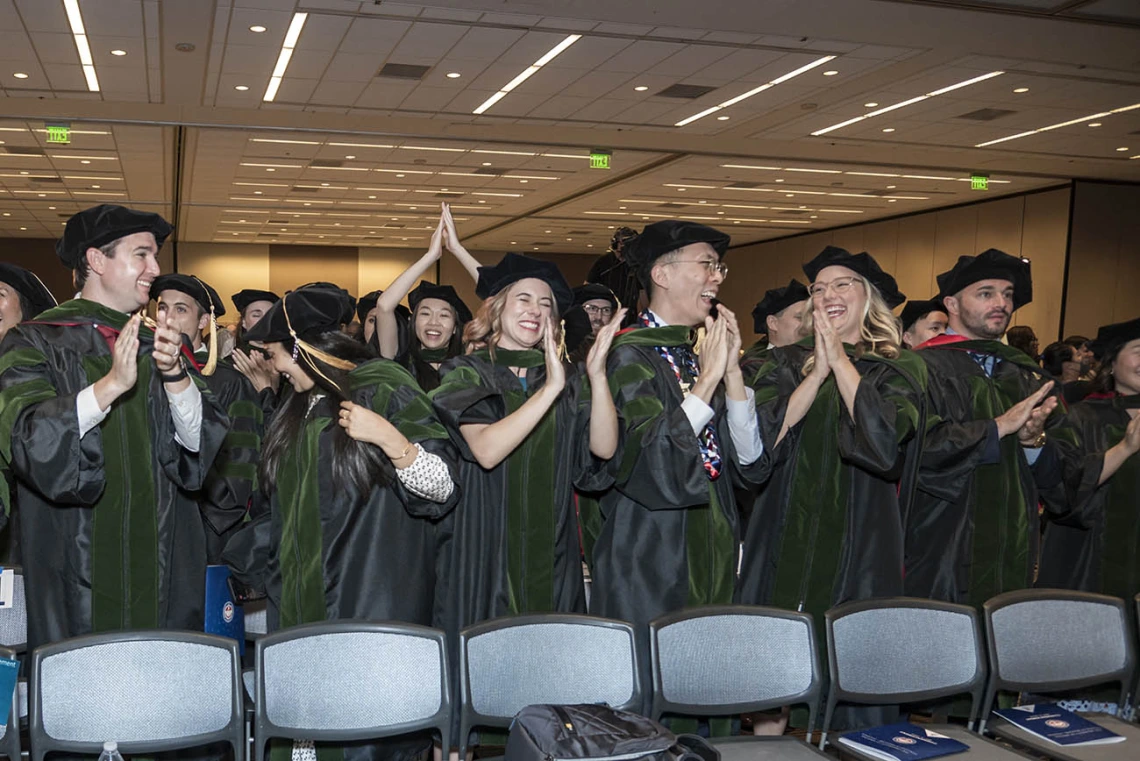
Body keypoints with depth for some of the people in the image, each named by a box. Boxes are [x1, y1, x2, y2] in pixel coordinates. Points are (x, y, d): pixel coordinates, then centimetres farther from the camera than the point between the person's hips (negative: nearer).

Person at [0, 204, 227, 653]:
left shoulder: (158, 345, 12)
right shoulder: (36, 342, 0)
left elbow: (199, 440, 0)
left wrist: (175, 375, -19)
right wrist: (112, 384, -29)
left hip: (159, 562, 3)